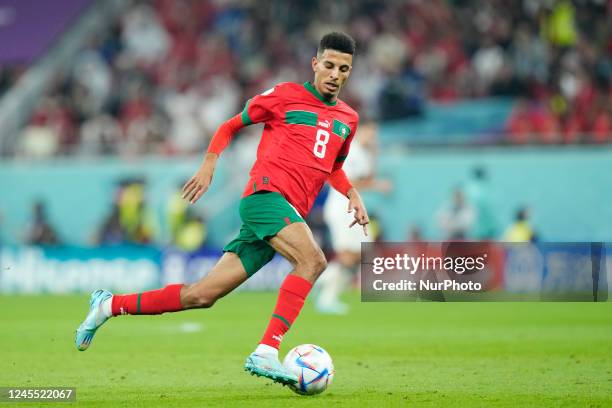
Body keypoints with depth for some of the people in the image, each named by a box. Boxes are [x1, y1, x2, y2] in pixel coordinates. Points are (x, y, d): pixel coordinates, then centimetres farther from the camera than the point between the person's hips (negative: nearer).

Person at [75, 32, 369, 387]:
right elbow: (231, 125, 14)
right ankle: (266, 353, -37)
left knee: (202, 296, 1)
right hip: (266, 194, -6)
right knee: (313, 260, -32)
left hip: (291, 216, 6)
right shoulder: (285, 95, 4)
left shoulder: (348, 119, 20)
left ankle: (110, 306, 12)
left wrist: (353, 194, 18)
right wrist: (210, 161, -1)